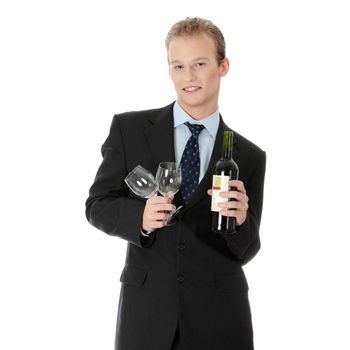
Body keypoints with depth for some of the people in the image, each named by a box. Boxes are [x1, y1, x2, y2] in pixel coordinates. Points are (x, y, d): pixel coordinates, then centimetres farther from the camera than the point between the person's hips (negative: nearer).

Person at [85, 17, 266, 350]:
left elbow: (244, 252, 3)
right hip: (145, 310, 0)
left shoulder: (249, 157, 1)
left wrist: (240, 221, -20)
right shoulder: (128, 129, -1)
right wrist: (140, 217, -20)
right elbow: (97, 206, 1)